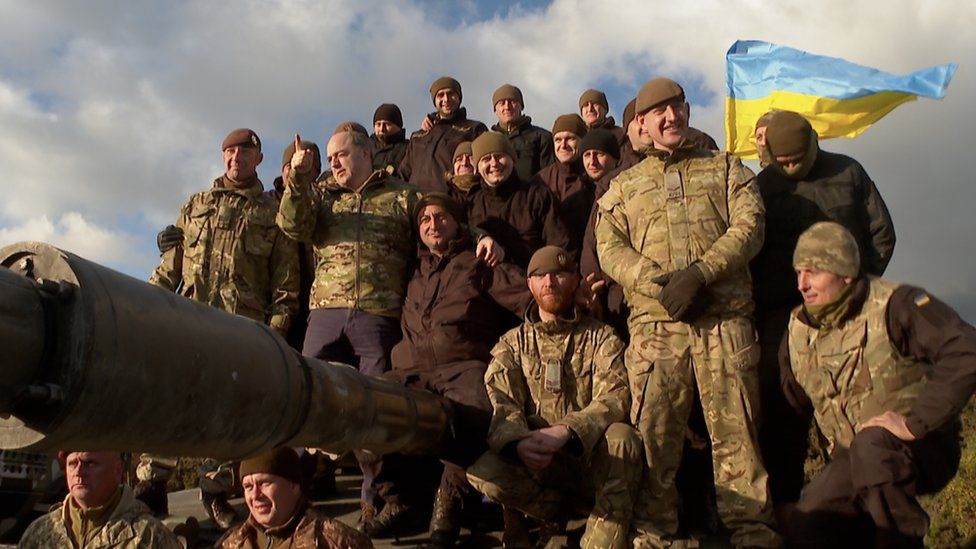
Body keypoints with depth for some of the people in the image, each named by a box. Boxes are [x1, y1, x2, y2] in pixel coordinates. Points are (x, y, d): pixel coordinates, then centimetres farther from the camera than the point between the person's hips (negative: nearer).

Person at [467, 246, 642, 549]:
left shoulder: (601, 337, 5)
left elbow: (615, 398, -11)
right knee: (483, 472, -28)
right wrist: (517, 442, -32)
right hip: (536, 462, 2)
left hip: (592, 459, -1)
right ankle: (558, 509, 0)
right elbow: (501, 406, -6)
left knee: (622, 437, -34)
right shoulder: (512, 344, 9)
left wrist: (566, 431, -32)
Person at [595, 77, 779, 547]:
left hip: (725, 319, 0)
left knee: (735, 432, -1)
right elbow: (610, 249, 7)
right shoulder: (624, 186, 21)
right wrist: (657, 283, -11)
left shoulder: (726, 169, 19)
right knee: (653, 433, 0)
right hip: (655, 322, 1)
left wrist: (698, 272, -12)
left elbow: (748, 227, 3)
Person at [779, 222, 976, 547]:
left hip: (922, 447, -5)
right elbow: (793, 402, 18)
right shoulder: (798, 331, 2)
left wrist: (914, 422, -33)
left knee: (871, 446, -37)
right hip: (854, 459, 5)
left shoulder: (895, 305, -17)